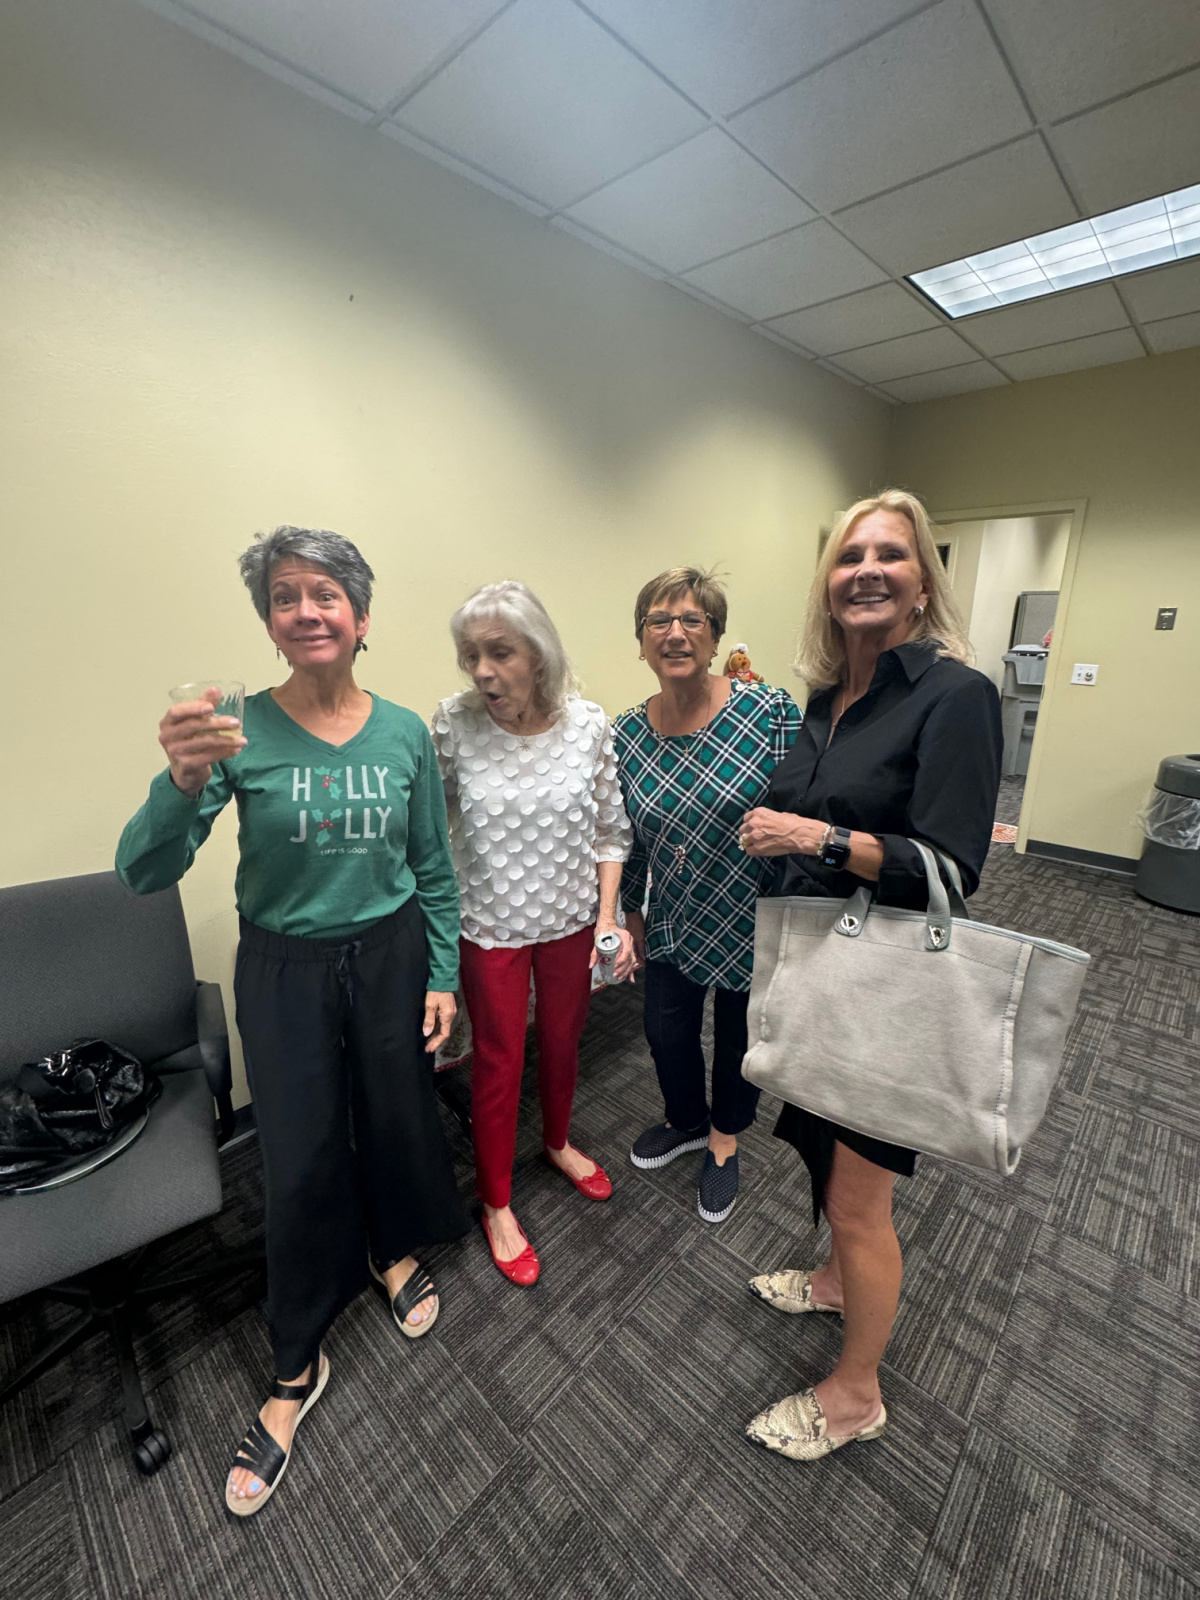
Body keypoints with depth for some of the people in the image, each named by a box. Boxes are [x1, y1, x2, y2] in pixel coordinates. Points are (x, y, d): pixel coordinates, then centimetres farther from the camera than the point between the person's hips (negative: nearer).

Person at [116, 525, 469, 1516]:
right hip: (285, 970, -1)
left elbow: (435, 872, 0)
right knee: (301, 1162, 12)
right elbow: (145, 875, -18)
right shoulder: (240, 732, -13)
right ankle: (296, 1373, 39)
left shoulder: (404, 734, -6)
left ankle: (397, 1251, 53)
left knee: (399, 1118, 20)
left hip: (390, 958, 2)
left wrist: (442, 977, 1)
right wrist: (184, 782, -37)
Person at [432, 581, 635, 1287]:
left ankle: (559, 1141, 54)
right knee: (499, 1060, 13)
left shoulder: (590, 724, -12)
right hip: (491, 925, -2)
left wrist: (609, 916, -6)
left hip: (572, 918, 2)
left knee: (564, 1039, 22)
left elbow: (610, 828, -2)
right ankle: (497, 1202, 39)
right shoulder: (454, 723, -16)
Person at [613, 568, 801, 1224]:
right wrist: (632, 910, 12)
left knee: (739, 1033, 18)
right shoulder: (627, 733, -5)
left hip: (754, 921, -3)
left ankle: (724, 1141, 49)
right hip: (675, 923, 4)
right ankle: (686, 1120, 52)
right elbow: (631, 836, 5)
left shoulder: (769, 710, -18)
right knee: (666, 1029, 18)